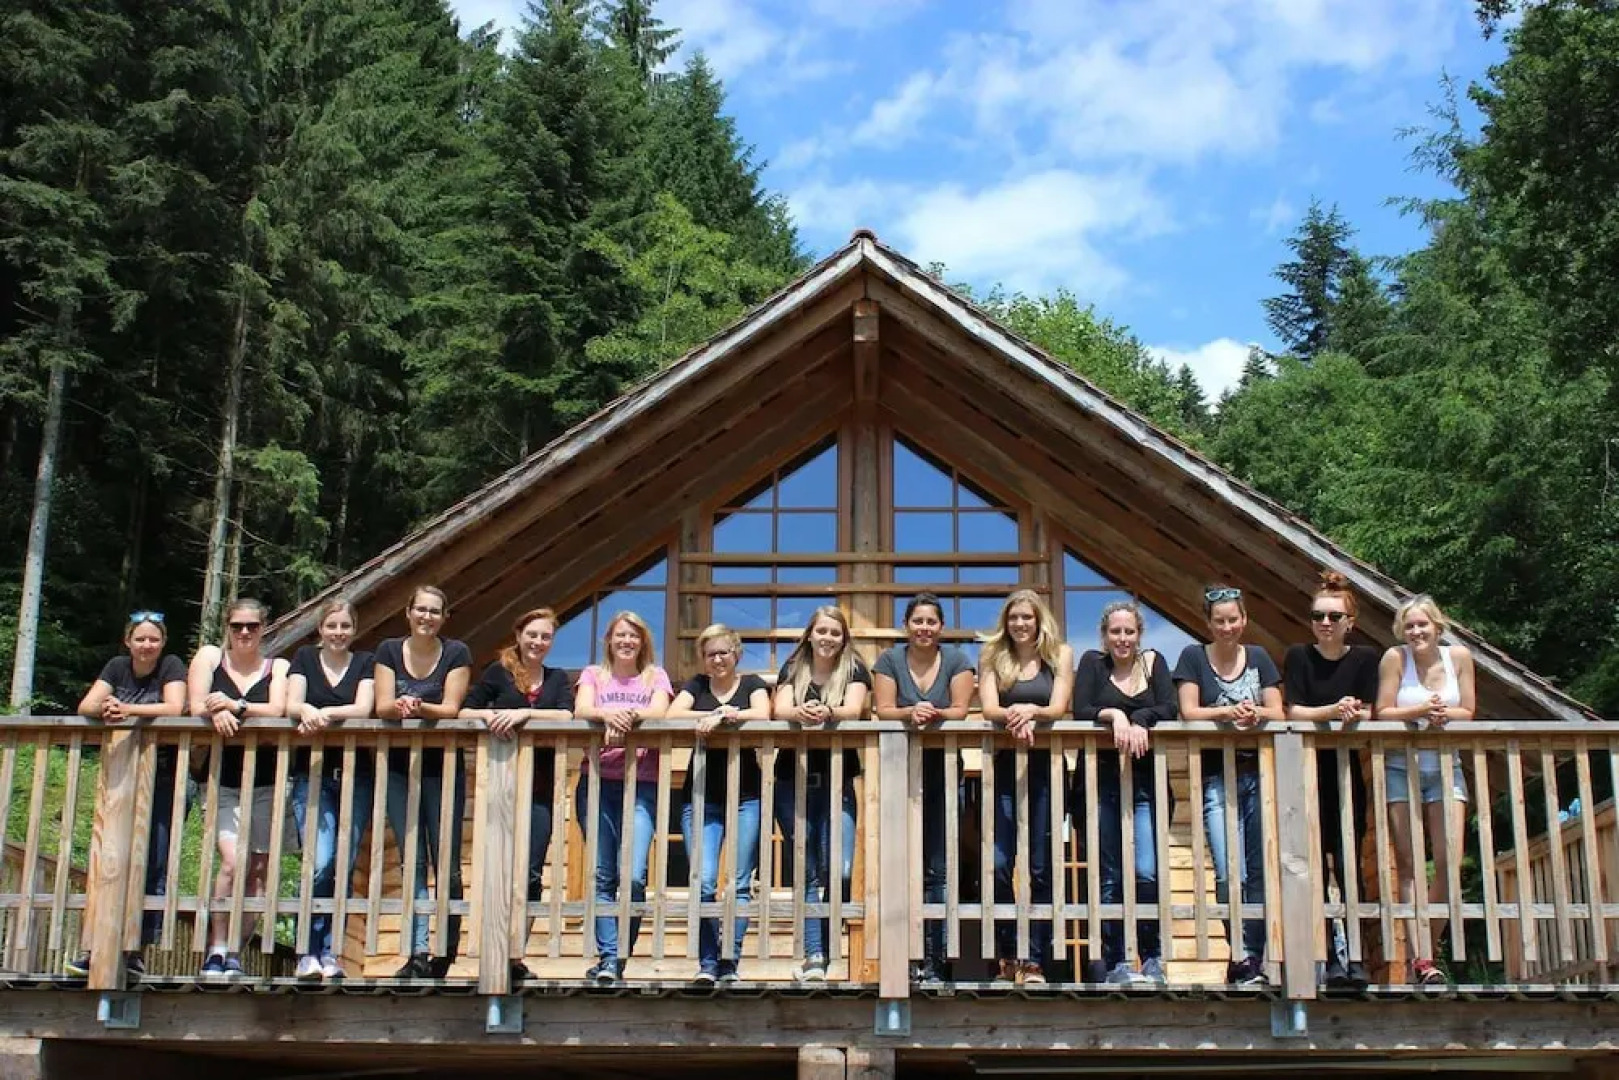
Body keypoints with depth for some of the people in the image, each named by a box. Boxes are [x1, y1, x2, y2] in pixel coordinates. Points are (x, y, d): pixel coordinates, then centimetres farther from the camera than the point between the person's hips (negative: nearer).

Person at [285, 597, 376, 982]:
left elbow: (363, 709, -6)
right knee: (320, 863, -14)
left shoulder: (366, 663, 9)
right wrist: (307, 711, -25)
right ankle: (308, 953, -5)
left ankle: (329, 953, 9)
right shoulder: (304, 658, 11)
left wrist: (324, 712, -22)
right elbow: (291, 705, -2)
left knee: (345, 866, -1)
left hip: (356, 774, 1)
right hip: (311, 773, -1)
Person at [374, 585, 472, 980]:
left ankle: (447, 952, 10)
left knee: (447, 864, -2)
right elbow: (382, 706, -4)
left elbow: (451, 708, -10)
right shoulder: (389, 651, 6)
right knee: (413, 864, -2)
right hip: (399, 769, 2)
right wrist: (399, 707, -27)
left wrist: (418, 707, -30)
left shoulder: (456, 654, 0)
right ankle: (418, 953, -7)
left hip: (444, 769, -2)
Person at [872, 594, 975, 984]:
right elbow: (882, 710, -6)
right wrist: (910, 713, -26)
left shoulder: (957, 660, 3)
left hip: (943, 772, 0)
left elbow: (960, 711, -5)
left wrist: (934, 715, -25)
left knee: (940, 870, -3)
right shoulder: (889, 660, 3)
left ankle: (934, 959, 0)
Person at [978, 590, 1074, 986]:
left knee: (1042, 868, 1)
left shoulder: (1060, 655, 6)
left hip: (1046, 765, 0)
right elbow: (989, 708, -5)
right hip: (1006, 766, 0)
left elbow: (1058, 708, -4)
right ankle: (1008, 955, 7)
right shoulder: (993, 656, 7)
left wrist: (1032, 711, -26)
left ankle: (1035, 961, 5)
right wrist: (1013, 716, -27)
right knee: (998, 867, -7)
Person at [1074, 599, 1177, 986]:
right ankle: (1114, 964, 8)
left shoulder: (1154, 662, 13)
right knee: (1109, 877, 1)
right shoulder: (1092, 663, 8)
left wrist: (1137, 720, -16)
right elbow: (1080, 712, -5)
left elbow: (1169, 710, 0)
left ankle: (1152, 958, 7)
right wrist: (1114, 715, -20)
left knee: (1146, 873, -10)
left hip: (1146, 783, 1)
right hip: (1101, 782, -1)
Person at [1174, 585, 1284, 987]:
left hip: (1259, 774, 3)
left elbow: (1278, 713, 5)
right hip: (1216, 777, -3)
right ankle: (1241, 957, -16)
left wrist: (1254, 713, -16)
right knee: (1230, 873, -16)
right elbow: (1188, 712, -4)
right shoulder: (1194, 657, 4)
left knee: (1259, 873, 3)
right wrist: (1230, 712, -19)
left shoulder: (1259, 658, 12)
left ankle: (1251, 958, 9)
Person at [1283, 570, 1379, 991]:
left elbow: (1366, 713, -4)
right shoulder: (1298, 656, 2)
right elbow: (1293, 710, -9)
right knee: (1313, 868, -2)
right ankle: (1330, 955, 2)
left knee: (1349, 863, -7)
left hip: (1346, 772, 0)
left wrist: (1355, 714, -28)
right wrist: (1333, 711, -27)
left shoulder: (1365, 658, 5)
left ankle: (1352, 955, -7)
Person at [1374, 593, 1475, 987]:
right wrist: (1421, 710, -24)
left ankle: (1426, 947, 10)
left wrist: (1442, 712, -17)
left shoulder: (1458, 656, 0)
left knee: (1450, 860, -7)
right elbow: (1382, 713, -9)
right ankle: (1420, 959, -2)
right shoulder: (1394, 658, -7)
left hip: (1445, 768, 2)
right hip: (1401, 770, -2)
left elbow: (1467, 712, 2)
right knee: (1409, 867, -2)